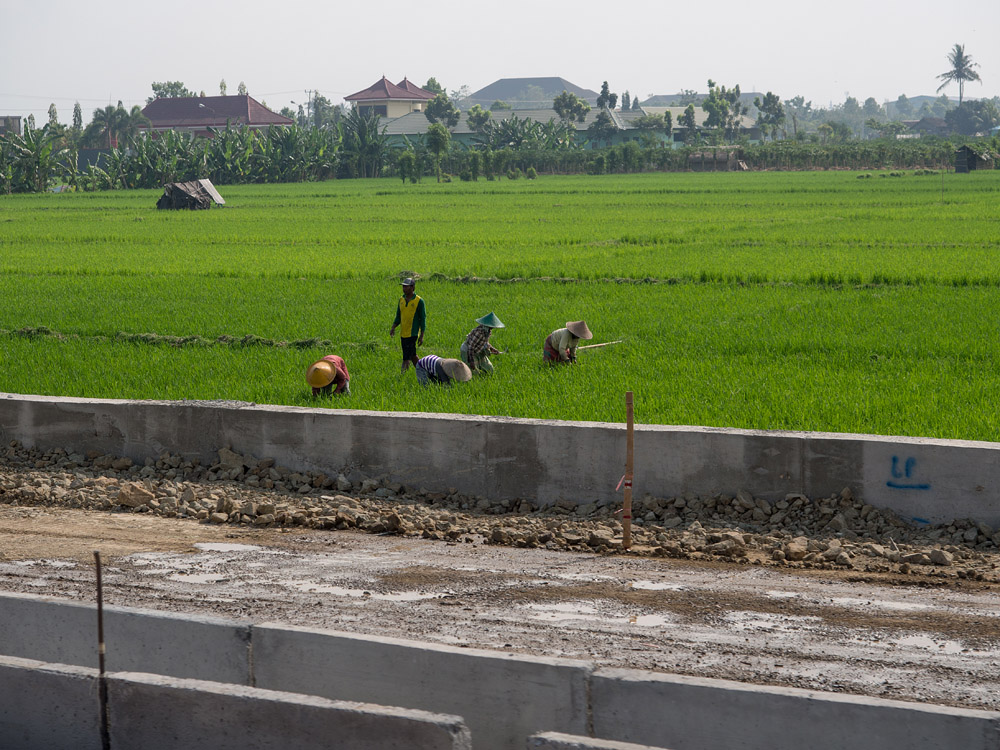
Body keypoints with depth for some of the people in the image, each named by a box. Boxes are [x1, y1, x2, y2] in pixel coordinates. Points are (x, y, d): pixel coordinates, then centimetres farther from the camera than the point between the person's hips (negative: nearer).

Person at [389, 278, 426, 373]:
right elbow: (398, 316, 16)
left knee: (406, 358, -12)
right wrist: (393, 327, -1)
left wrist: (421, 336, -10)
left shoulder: (419, 301, -8)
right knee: (412, 356, 16)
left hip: (412, 333, -6)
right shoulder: (401, 299, 9)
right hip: (403, 333, 6)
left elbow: (423, 319, -6)